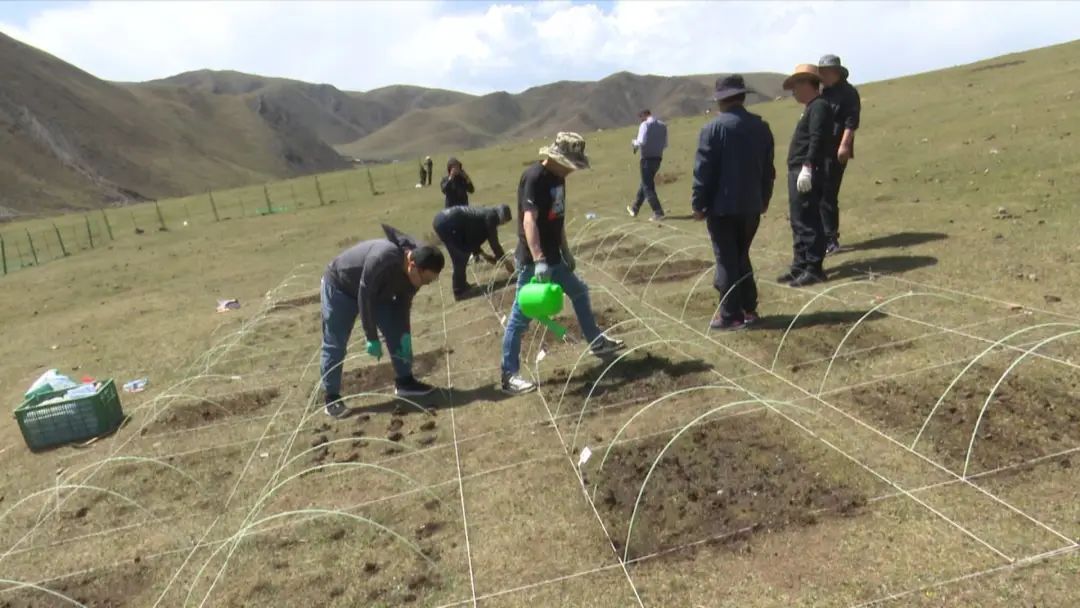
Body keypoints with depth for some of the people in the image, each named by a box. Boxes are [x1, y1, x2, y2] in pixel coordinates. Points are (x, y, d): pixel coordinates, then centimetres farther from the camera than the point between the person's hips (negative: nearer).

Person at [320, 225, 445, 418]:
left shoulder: (414, 270, -19)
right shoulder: (383, 258, -43)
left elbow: (404, 303, -4)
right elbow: (364, 296, -35)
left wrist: (405, 334, -15)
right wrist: (372, 338, -30)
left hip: (377, 291, 7)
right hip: (340, 287, -7)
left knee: (397, 332, 0)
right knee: (335, 344, -5)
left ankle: (404, 382, 11)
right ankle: (331, 398, 4)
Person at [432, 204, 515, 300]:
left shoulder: (485, 213, 23)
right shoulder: (491, 216, -2)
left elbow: (472, 237, 28)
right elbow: (493, 242, -1)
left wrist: (483, 254, 32)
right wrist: (505, 261, 7)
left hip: (442, 220, 10)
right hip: (446, 223, -10)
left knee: (460, 256, 19)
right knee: (461, 257, 0)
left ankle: (461, 285, 29)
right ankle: (460, 291, 9)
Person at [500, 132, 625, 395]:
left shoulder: (557, 178, 10)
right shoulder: (534, 177, -19)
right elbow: (529, 219, -29)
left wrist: (566, 253, 21)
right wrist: (538, 260, -38)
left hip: (553, 258, 10)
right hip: (533, 261, -10)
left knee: (580, 292, 23)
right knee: (521, 315, -4)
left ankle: (597, 343, 42)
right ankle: (509, 375, 4)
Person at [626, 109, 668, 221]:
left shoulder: (645, 125, -10)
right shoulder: (663, 126, 10)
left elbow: (641, 142, -19)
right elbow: (665, 144, 13)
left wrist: (634, 143, 1)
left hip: (647, 158, -7)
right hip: (658, 158, 7)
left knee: (648, 187, -2)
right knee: (645, 183, 20)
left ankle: (658, 212, -9)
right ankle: (635, 209, 33)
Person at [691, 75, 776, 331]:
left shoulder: (713, 128, -11)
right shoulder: (761, 126, 7)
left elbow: (704, 170, -12)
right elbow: (768, 168, 13)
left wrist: (698, 203, -5)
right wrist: (764, 199, 23)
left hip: (722, 206, -6)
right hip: (751, 205, 6)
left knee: (726, 261, 0)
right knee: (742, 257, 18)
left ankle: (731, 315, 2)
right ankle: (749, 309, 21)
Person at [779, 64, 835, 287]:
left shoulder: (819, 106, -10)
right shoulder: (812, 107, 21)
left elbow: (817, 140, -21)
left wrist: (807, 168, -27)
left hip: (807, 174, -11)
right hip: (798, 172, 11)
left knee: (808, 221, -8)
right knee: (798, 222, 13)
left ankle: (814, 269, -4)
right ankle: (800, 266, 20)